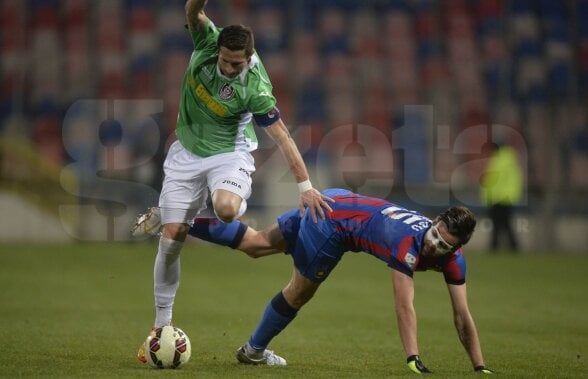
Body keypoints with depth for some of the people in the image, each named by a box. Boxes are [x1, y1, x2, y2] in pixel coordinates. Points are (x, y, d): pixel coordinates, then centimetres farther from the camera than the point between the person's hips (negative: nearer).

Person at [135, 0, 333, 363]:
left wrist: (305, 186, -26)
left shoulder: (254, 88, -25)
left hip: (229, 153, -3)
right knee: (171, 238, -1)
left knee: (226, 209, -37)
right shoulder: (207, 41, -16)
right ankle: (162, 325, 12)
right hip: (188, 152, 3)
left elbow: (283, 136, -23)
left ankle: (239, 202, 4)